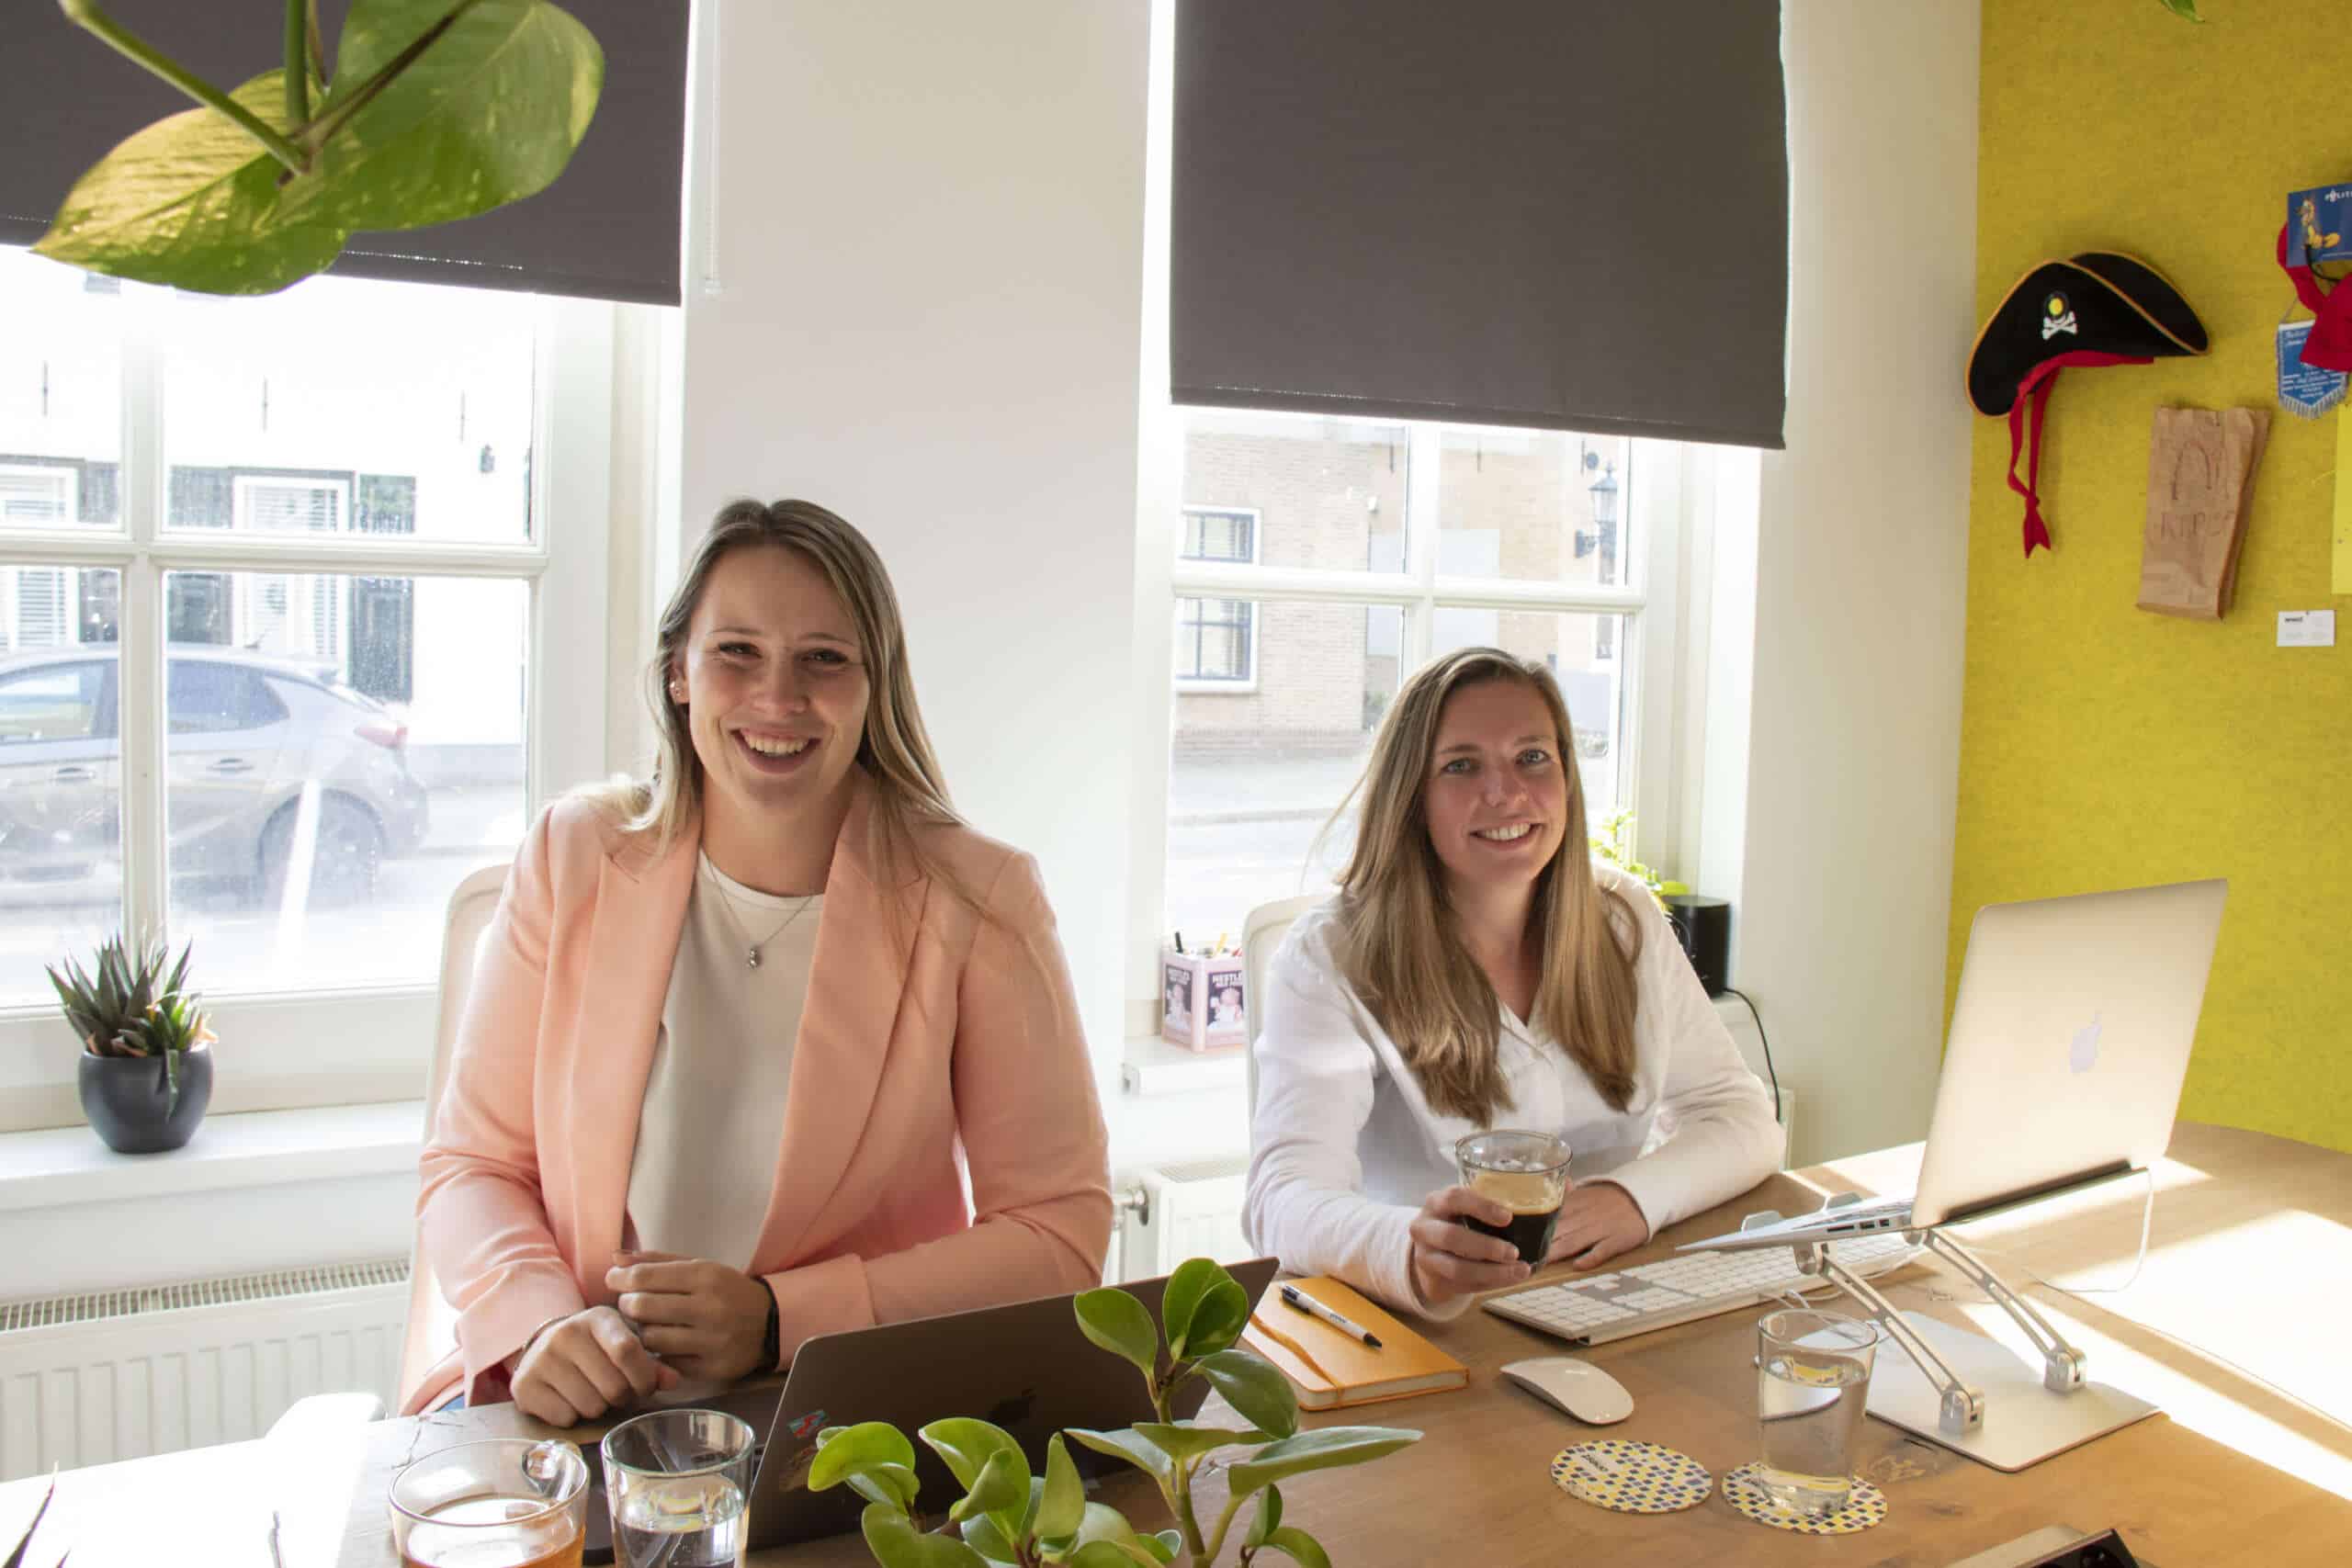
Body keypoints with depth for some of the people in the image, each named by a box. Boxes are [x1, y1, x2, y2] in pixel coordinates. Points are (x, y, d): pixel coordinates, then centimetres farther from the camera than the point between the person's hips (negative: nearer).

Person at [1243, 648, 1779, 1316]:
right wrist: (1411, 1254, -45)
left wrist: (1637, 1196, -16)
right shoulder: (1330, 958, -12)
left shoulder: (1625, 922, 5)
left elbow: (1740, 1116, 6)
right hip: (1426, 1331, -3)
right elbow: (1288, 1198, -22)